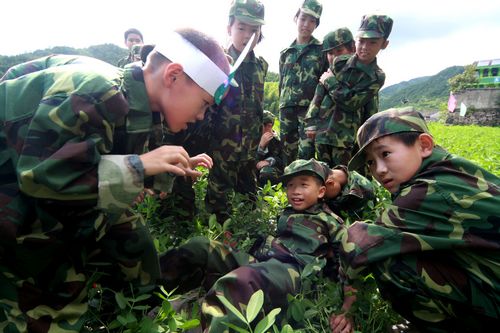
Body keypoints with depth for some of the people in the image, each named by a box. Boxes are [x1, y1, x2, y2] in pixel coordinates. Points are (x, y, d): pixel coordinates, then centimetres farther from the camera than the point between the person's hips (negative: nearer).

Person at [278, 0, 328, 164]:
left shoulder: (322, 50, 6)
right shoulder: (285, 53, 17)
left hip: (310, 109, -4)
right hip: (287, 109, 4)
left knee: (307, 153, -11)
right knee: (287, 151, 7)